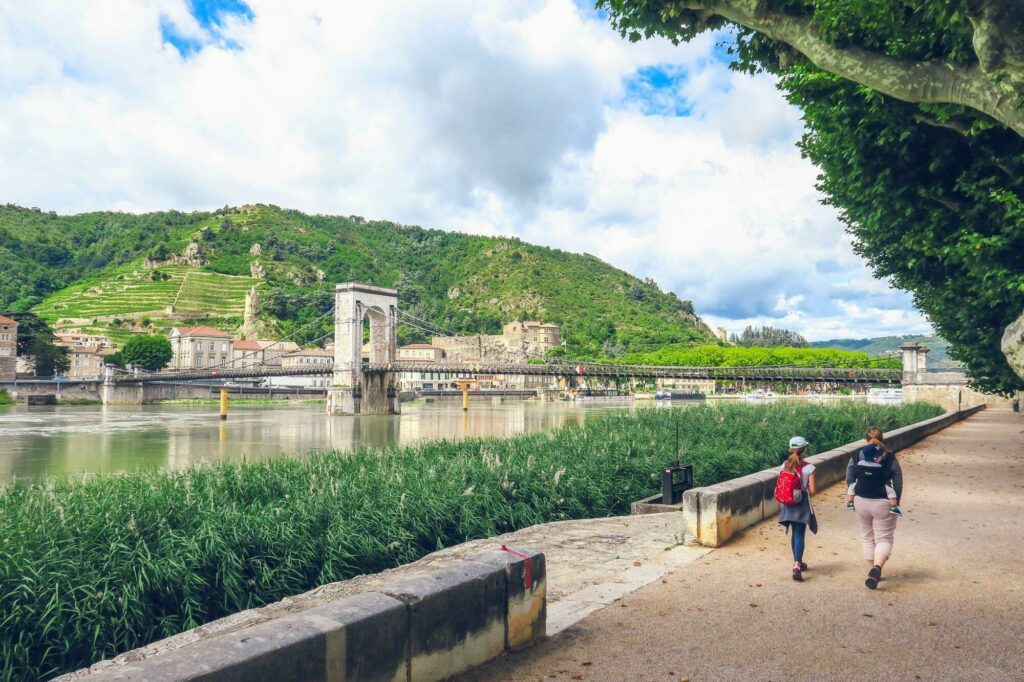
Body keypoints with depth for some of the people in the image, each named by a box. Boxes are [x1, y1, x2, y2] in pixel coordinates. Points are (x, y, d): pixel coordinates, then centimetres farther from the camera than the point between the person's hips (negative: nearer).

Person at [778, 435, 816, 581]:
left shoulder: (785, 466, 0)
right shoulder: (808, 468, -12)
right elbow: (812, 490, -13)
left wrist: (781, 504, 14)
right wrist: (807, 492, 9)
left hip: (788, 504, 4)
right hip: (802, 504, -4)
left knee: (794, 534, 18)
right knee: (800, 535, -4)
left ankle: (798, 562, 31)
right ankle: (796, 566, -16)